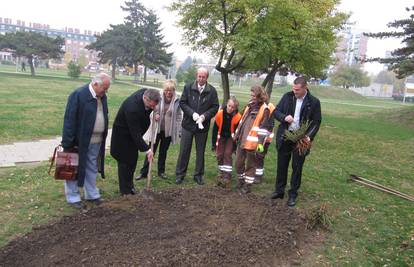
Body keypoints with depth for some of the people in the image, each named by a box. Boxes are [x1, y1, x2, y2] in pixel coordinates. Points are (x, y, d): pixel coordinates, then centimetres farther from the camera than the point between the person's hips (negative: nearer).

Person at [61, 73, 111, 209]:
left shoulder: (102, 96, 5)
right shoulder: (78, 95, -18)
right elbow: (69, 120, -18)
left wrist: (103, 138, 7)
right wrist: (68, 144, -18)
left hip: (96, 142, 7)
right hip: (79, 141, -7)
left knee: (92, 169, 18)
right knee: (74, 169, 8)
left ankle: (92, 194, 32)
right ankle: (73, 198, 22)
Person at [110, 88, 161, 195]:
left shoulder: (146, 92, -16)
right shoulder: (132, 108, -39)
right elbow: (135, 133, -34)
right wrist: (147, 150, -31)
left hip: (134, 132, 8)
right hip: (123, 134, -8)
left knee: (133, 160, 15)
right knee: (125, 161, 0)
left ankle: (130, 185, 30)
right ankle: (125, 191, 12)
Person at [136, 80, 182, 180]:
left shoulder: (177, 100, -5)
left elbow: (179, 116, 1)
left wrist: (179, 131, -2)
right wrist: (155, 115, -18)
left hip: (169, 130, 1)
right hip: (156, 129, -1)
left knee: (163, 151, 15)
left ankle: (161, 171, 29)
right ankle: (144, 172, 13)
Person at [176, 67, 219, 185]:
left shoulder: (212, 90, -2)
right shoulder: (188, 87, -2)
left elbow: (215, 107, 0)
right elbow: (182, 103, -1)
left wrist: (205, 116, -15)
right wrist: (192, 113, -15)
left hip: (203, 125, 1)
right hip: (188, 124, 0)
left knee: (200, 152, 11)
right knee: (184, 151, 5)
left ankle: (198, 175, 24)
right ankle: (180, 174, 18)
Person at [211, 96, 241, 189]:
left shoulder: (237, 117, -23)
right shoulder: (220, 114, -19)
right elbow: (215, 129, -8)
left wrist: (235, 146, -10)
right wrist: (214, 143, -5)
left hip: (231, 138, -3)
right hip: (221, 137, 3)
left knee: (227, 154, -12)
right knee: (219, 155, 3)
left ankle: (227, 177, -10)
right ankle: (222, 174, 21)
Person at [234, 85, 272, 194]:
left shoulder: (265, 109, -11)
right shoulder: (250, 105, 12)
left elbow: (265, 127, -14)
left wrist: (261, 142, -19)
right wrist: (237, 134, 20)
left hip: (252, 142, -7)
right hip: (241, 139, 7)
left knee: (250, 164, 5)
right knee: (238, 162, 14)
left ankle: (248, 185, 18)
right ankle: (241, 181, 32)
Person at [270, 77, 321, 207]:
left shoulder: (314, 102, -7)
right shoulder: (287, 96, -1)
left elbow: (316, 122, -3)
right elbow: (276, 111, 5)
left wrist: (309, 136, -18)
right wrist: (284, 117, -16)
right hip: (284, 137, 3)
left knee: (297, 168, 8)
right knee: (281, 165, 12)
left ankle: (293, 194, 22)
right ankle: (279, 190, 28)